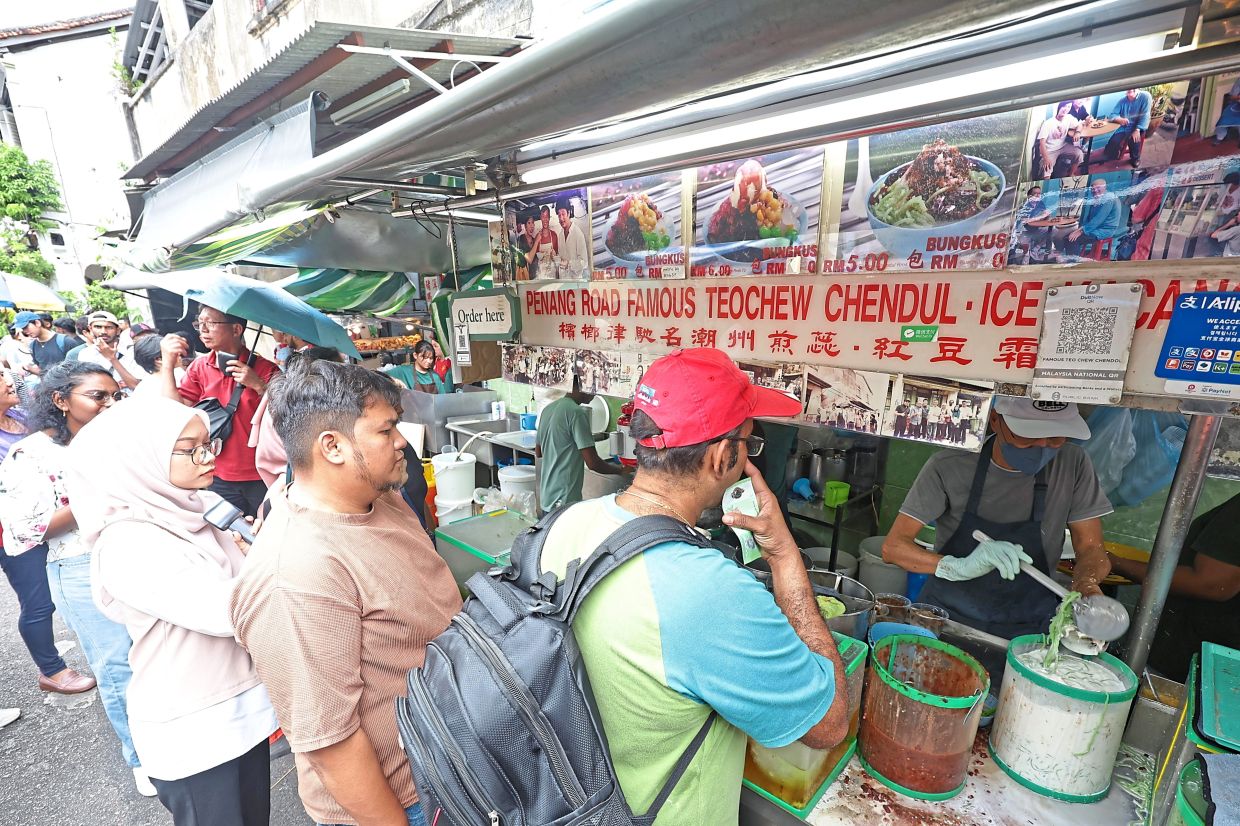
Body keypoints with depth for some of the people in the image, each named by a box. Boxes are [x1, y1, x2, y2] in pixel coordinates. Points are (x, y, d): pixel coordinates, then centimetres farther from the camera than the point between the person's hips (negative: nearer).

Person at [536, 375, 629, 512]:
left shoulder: (548, 409, 8)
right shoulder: (576, 412, -17)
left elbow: (538, 453, 18)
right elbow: (593, 463, -18)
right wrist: (620, 470, -2)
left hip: (547, 497, 9)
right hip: (564, 501, -8)